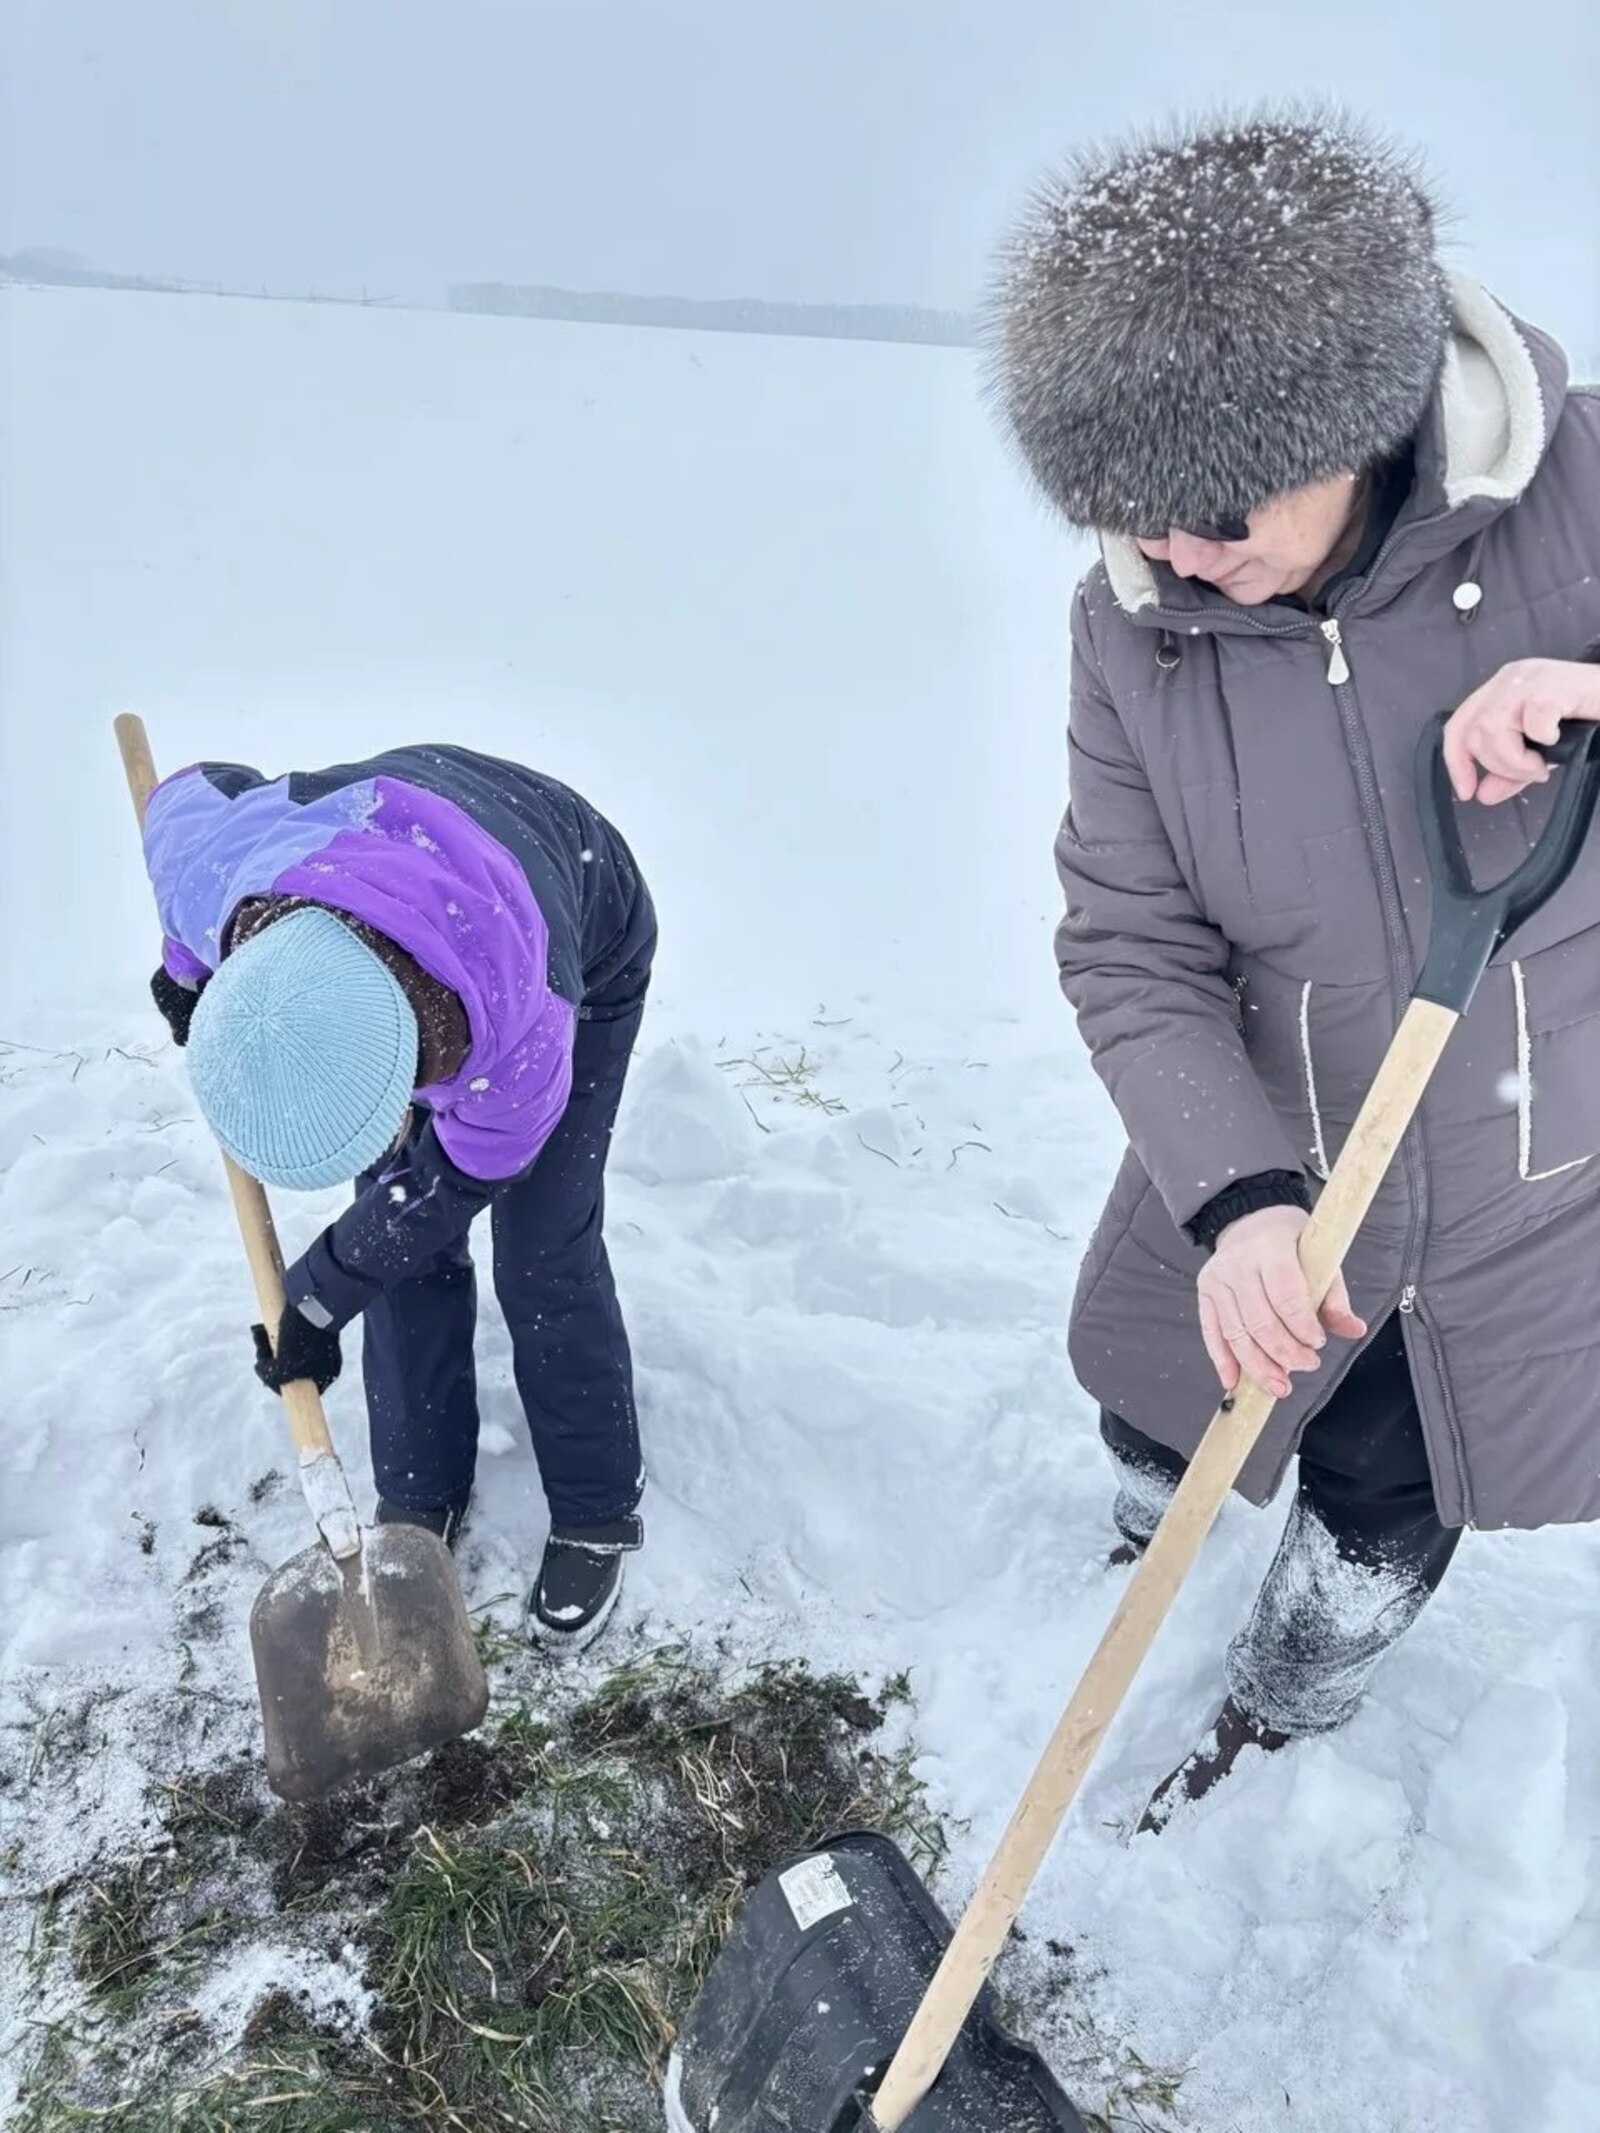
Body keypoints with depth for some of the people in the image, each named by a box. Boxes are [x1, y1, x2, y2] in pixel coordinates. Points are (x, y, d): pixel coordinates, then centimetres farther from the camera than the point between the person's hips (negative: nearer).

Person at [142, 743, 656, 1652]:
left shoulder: (523, 1039, -46)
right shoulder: (206, 859, -38)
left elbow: (451, 1185, -23)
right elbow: (197, 782, -10)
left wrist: (318, 1303, -10)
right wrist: (188, 964, 3)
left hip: (590, 954, -4)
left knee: (544, 1261, -6)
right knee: (401, 1245, 2)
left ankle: (598, 1516, 15)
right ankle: (422, 1499, 20)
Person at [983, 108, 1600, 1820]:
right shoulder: (1132, 623, -15)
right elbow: (1131, 951, -16)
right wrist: (1233, 1197, -31)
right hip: (1258, 1172, 2)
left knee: (1387, 1502, 20)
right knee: (1164, 1421, 25)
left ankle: (1284, 1706, 54)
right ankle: (1152, 1551, 65)